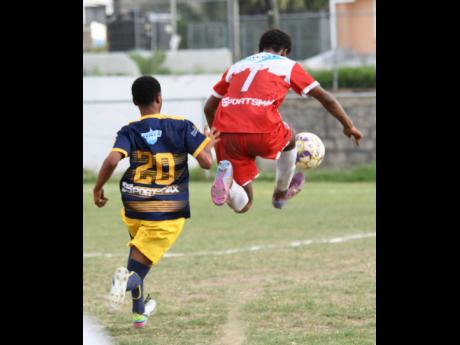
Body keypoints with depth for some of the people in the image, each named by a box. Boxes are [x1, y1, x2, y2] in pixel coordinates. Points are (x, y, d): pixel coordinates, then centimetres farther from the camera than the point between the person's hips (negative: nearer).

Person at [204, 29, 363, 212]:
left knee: (242, 205, 12)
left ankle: (226, 173, -18)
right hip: (263, 133, -3)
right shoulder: (288, 66, 18)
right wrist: (349, 126, 30)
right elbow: (326, 98, 18)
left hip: (226, 132, 3)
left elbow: (209, 107, 30)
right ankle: (281, 194, 47)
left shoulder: (237, 66, 28)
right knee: (290, 140, 36)